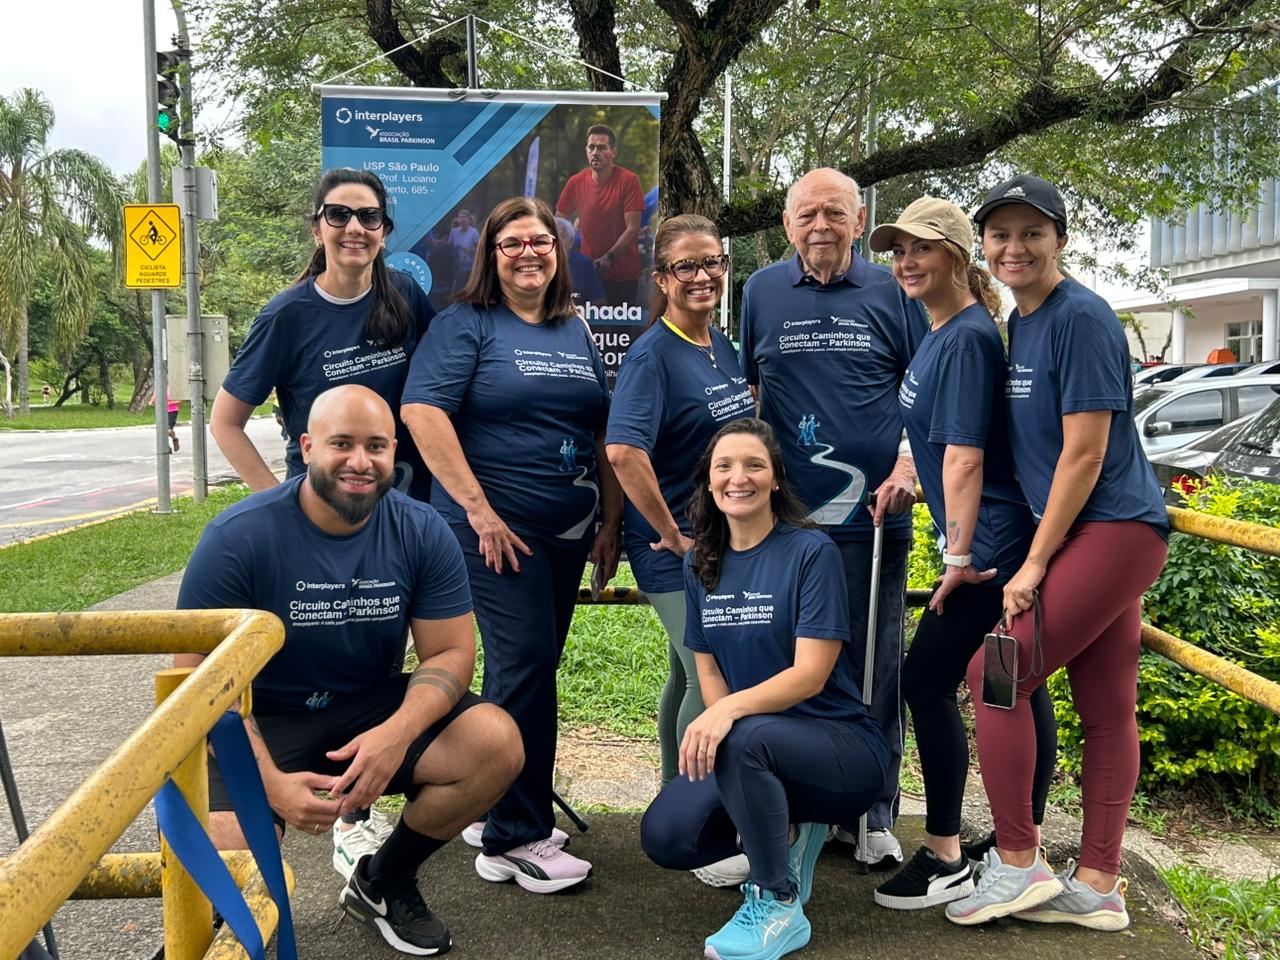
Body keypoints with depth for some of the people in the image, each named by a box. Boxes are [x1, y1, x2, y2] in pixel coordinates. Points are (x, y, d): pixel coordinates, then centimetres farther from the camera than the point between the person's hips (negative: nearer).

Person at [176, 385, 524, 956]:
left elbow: (450, 653, -8)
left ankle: (383, 882, 6)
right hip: (261, 722, -3)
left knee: (497, 743, -20)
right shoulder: (239, 538, -18)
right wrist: (270, 781, -27)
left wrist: (397, 733, -28)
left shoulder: (421, 533, -9)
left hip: (373, 708, 3)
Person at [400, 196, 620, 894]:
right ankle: (515, 840, 4)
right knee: (525, 665, -8)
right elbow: (421, 411, -16)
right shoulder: (465, 325, -3)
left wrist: (611, 522, 11)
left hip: (567, 532, 7)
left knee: (528, 669, 12)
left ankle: (493, 812, 28)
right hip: (494, 527, -6)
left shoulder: (576, 334, 16)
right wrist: (477, 508, -19)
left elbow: (605, 435, 19)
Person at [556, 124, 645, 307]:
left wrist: (609, 257, -24)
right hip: (588, 271, 3)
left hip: (623, 274, -3)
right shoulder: (576, 182, -1)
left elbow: (633, 229, -14)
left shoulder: (628, 180, -11)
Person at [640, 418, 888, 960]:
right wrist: (715, 729, -13)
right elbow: (708, 671, 7)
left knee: (745, 740, -36)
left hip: (844, 747, -5)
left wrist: (731, 712, -35)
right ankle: (788, 832, 13)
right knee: (665, 837, -16)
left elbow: (811, 674, -19)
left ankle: (778, 908, -14)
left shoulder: (812, 552, -12)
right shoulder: (700, 565, 5)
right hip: (757, 753, 6)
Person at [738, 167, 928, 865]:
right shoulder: (762, 292, 9)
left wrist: (908, 466, -6)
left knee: (874, 665, 4)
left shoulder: (890, 292, 6)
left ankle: (873, 814, 19)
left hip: (873, 512, -1)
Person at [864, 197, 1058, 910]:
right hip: (1000, 538, 10)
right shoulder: (940, 333, 12)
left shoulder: (966, 338, -17)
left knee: (928, 678, -7)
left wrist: (961, 556, -22)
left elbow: (965, 454, -22)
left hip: (989, 541, -10)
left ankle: (945, 858, 5)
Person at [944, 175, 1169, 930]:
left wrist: (1034, 563, -14)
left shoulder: (1081, 318, -14)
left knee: (997, 668, -10)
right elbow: (1021, 441, 22)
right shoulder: (1018, 323, 14)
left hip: (1113, 528, -9)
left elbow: (1084, 454, -17)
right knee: (1106, 705, 9)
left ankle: (1017, 865, 2)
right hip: (1096, 535, 9)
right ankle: (1097, 888, 16)